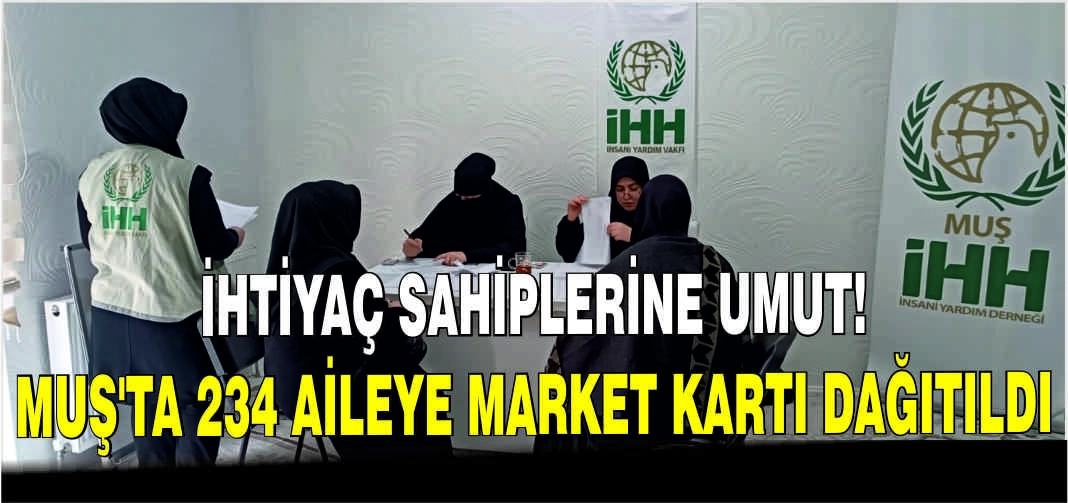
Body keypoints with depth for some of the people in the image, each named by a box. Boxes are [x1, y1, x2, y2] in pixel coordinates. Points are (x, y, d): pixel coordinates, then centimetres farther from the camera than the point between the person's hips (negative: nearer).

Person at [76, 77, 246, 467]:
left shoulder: (91, 174, 2)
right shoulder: (185, 175, -14)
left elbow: (91, 242, 14)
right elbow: (213, 249, -8)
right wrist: (235, 237, 14)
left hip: (111, 314, 6)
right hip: (168, 316, -6)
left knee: (147, 406, 21)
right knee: (196, 408, 12)